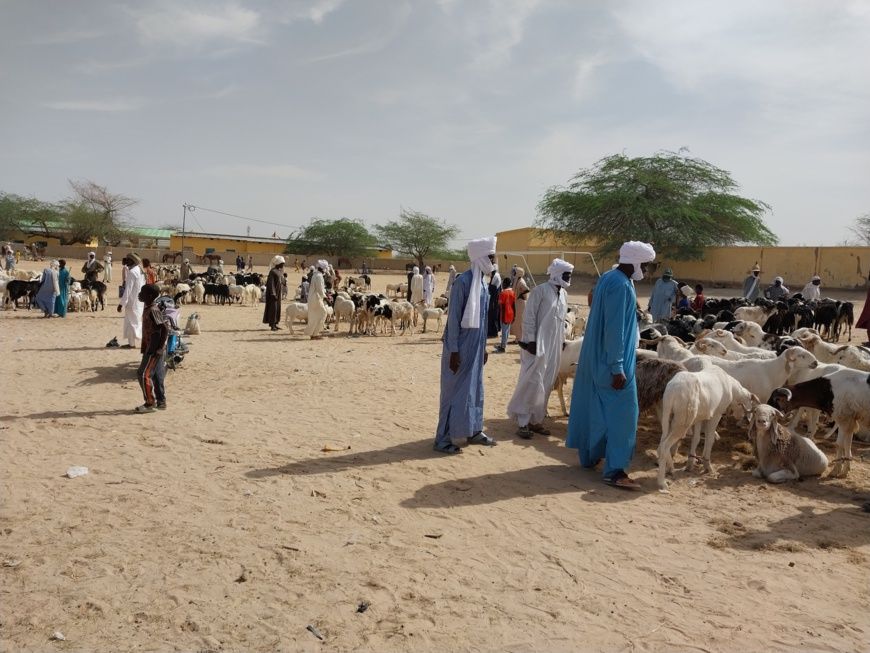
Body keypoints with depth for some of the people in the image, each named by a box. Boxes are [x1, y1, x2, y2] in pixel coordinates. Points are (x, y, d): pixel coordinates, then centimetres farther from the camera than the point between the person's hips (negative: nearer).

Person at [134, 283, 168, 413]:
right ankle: (161, 402, 18)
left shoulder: (152, 311, -18)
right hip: (151, 348, 10)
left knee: (144, 374, -6)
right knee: (156, 375, 12)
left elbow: (165, 328, -24)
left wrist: (159, 348, -23)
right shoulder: (148, 309, 12)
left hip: (154, 350, -10)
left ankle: (150, 403, 1)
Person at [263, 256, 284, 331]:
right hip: (273, 292, -9)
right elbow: (271, 283, -20)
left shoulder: (279, 271, 12)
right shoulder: (272, 271, -15)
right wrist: (273, 294, -23)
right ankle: (272, 325, -3)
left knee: (277, 307, 11)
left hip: (278, 292, 9)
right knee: (273, 308, -6)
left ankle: (275, 323, 19)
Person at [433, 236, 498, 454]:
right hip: (460, 347, -8)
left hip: (476, 347, 8)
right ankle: (443, 438, 7)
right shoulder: (463, 281, -17)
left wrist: (483, 347, 18)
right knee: (454, 390, -2)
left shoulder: (482, 282, 9)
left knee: (474, 388, 16)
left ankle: (473, 431, 29)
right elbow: (453, 317, -18)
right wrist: (453, 350, -19)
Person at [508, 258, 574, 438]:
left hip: (554, 346, 7)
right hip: (537, 344, -7)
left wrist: (562, 341, 14)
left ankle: (536, 420, 19)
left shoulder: (564, 294, 11)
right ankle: (523, 422, 2)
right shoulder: (540, 290, -11)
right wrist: (530, 341, -17)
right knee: (532, 383, -6)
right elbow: (529, 317, -13)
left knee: (546, 385, 10)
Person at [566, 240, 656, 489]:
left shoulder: (610, 277, 11)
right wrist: (617, 368, -22)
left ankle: (589, 456, 28)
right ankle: (614, 470, -4)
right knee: (622, 412, -6)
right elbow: (614, 329, -23)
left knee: (596, 407, 17)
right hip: (613, 359, -10)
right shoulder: (620, 285, -19)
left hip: (597, 357, 10)